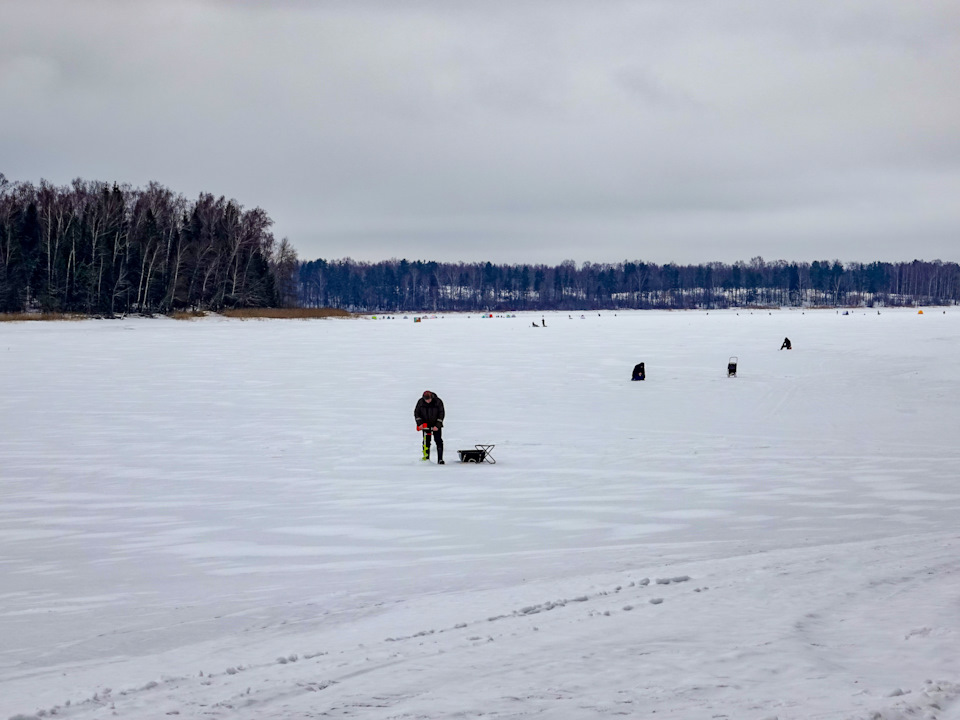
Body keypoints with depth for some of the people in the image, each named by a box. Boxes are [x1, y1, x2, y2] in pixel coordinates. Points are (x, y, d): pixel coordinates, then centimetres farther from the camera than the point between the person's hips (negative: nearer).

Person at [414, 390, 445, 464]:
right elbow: (416, 413, 0)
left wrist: (437, 425, -18)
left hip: (436, 425, -2)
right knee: (426, 442, 2)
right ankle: (426, 459, 9)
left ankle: (440, 459, -8)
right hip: (425, 425, 2)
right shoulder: (420, 402, -8)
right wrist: (419, 423, -12)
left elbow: (441, 414, -11)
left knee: (439, 441, -8)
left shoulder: (438, 402, -14)